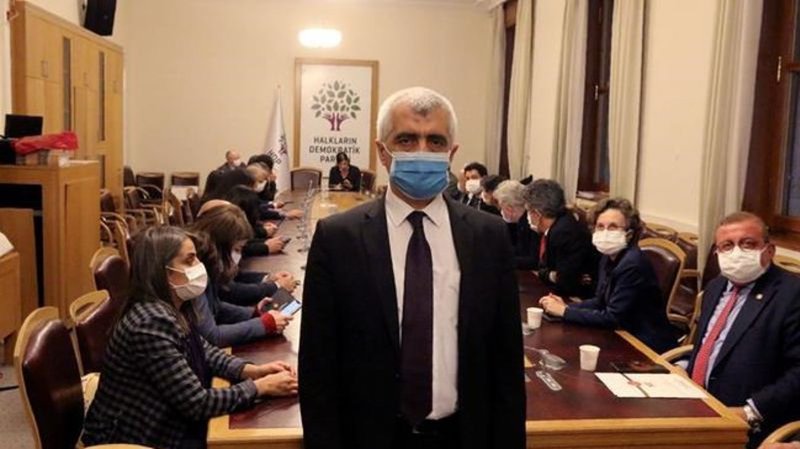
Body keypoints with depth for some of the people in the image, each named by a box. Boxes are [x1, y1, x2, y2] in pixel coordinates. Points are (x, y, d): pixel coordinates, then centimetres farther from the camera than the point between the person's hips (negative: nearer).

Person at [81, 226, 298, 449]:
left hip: (161, 424, 8)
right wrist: (261, 387, -17)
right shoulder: (152, 323, -29)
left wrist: (253, 370, -3)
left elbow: (204, 351, 13)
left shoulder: (175, 308, -2)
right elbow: (197, 403, -26)